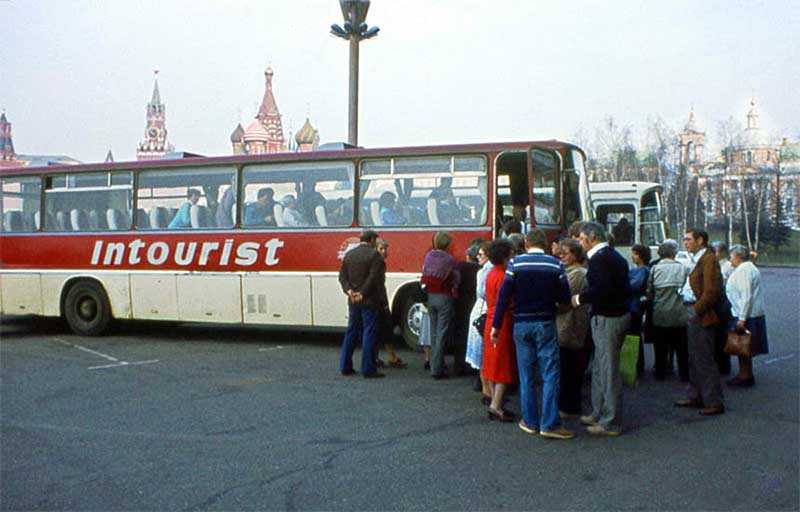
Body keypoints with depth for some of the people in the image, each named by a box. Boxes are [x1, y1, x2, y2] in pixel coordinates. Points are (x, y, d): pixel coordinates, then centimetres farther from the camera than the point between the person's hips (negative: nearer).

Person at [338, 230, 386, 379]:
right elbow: (374, 277, -19)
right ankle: (368, 369, -2)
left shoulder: (349, 254, 10)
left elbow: (342, 275, 6)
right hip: (370, 301, -6)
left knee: (351, 333, 14)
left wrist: (349, 290, -5)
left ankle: (345, 366, 17)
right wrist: (363, 293, -18)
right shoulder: (374, 254, -11)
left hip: (353, 301, 6)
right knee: (369, 333, -2)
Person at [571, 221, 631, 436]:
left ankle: (611, 423, 4)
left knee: (608, 370, -3)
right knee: (600, 368, 18)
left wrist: (580, 298, -12)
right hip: (619, 313, 10)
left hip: (606, 319, -10)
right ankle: (599, 413, 28)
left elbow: (601, 289, -28)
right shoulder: (615, 256, 14)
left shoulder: (599, 259, -16)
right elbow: (626, 289, 16)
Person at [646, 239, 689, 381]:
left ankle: (660, 373, 19)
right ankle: (684, 375, 19)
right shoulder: (682, 268, -8)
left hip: (660, 314, 0)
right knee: (681, 347, 12)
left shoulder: (655, 268, -7)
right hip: (679, 314, 0)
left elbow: (649, 292, -5)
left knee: (660, 347, 13)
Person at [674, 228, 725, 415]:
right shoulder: (695, 259, 15)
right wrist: (690, 310, 12)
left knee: (704, 360, -4)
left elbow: (712, 291, -20)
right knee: (694, 359, 17)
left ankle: (714, 402, 4)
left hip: (701, 316, -10)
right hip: (693, 314, 10)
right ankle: (696, 397, 28)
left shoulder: (709, 259, -14)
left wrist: (697, 311, -18)